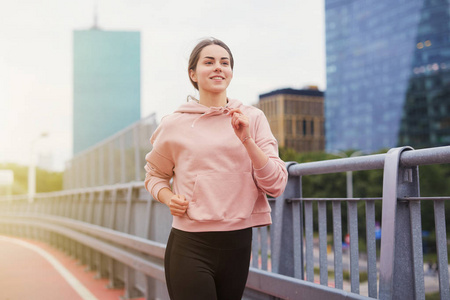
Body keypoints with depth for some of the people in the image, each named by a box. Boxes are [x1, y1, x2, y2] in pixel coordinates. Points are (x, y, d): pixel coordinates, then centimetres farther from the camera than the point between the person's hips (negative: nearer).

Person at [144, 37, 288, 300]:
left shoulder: (253, 118, 3)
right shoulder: (174, 125, 1)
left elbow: (276, 185, -4)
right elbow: (155, 174, 17)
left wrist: (246, 140, -15)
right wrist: (168, 197, -3)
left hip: (237, 245, 2)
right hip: (190, 248, -2)